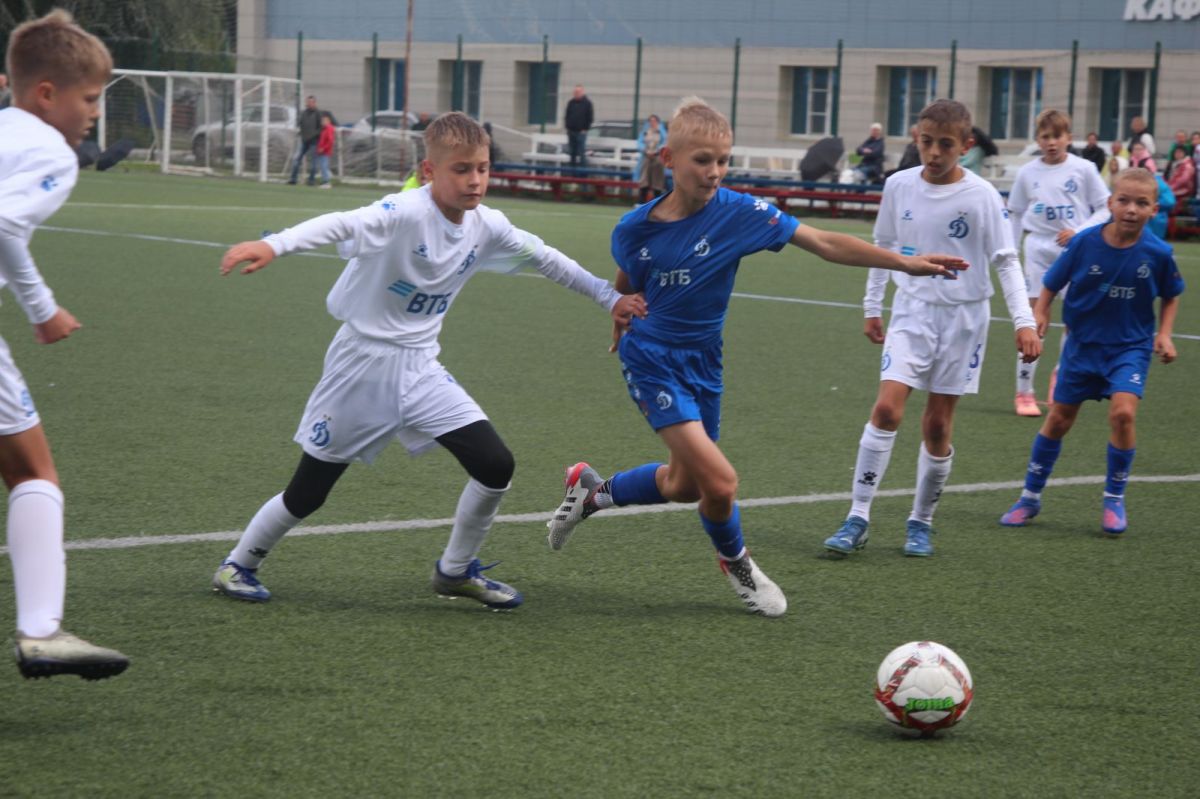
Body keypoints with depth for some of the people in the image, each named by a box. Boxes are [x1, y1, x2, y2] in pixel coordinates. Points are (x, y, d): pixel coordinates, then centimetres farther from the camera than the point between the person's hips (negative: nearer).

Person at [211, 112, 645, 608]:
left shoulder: (486, 227, -2)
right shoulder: (405, 214, -24)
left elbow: (543, 258, 14)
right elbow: (341, 225, -40)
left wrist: (608, 296, 19)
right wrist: (272, 246, -57)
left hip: (419, 369, 6)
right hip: (362, 365, -6)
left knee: (496, 465, -7)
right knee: (307, 493, 3)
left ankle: (456, 571, 15)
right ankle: (238, 565, 28)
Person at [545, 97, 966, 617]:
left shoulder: (738, 213, -13)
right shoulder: (635, 229, -12)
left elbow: (824, 244, -13)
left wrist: (905, 262, -18)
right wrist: (622, 322, -6)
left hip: (701, 364, 4)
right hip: (652, 362, -4)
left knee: (684, 484, 18)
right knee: (720, 482, -17)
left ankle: (591, 492, 44)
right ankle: (736, 563, 15)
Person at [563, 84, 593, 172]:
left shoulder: (587, 103, -2)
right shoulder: (571, 103, 11)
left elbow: (590, 118, -3)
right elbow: (567, 116, 17)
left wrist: (585, 129, -8)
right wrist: (567, 126, 7)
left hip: (581, 132, -5)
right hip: (571, 131, 5)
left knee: (581, 153, -9)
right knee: (572, 153, 9)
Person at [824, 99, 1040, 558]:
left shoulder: (981, 196, -9)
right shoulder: (899, 186, -1)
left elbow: (1006, 261, -7)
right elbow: (884, 246, 13)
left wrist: (1023, 321, -14)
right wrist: (872, 306, 16)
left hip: (963, 317, -1)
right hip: (912, 311, 1)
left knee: (938, 425, 2)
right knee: (887, 408, -14)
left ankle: (921, 522, 19)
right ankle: (858, 518, -9)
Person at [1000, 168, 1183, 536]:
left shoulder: (1158, 253, -12)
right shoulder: (1085, 243, -13)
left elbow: (1171, 296, 7)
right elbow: (1052, 284, -3)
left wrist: (1164, 334, -5)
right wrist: (1039, 313, -20)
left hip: (1130, 346, -1)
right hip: (1083, 343, 1)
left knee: (1123, 411, -22)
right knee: (1059, 419, 9)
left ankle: (1114, 499, -2)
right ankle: (1031, 496, 28)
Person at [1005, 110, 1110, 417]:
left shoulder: (1083, 169, -3)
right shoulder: (1027, 173, 3)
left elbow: (1105, 209, 0)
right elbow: (1015, 215, 13)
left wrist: (1079, 231, -14)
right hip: (1039, 251, 0)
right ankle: (1024, 393, 3)